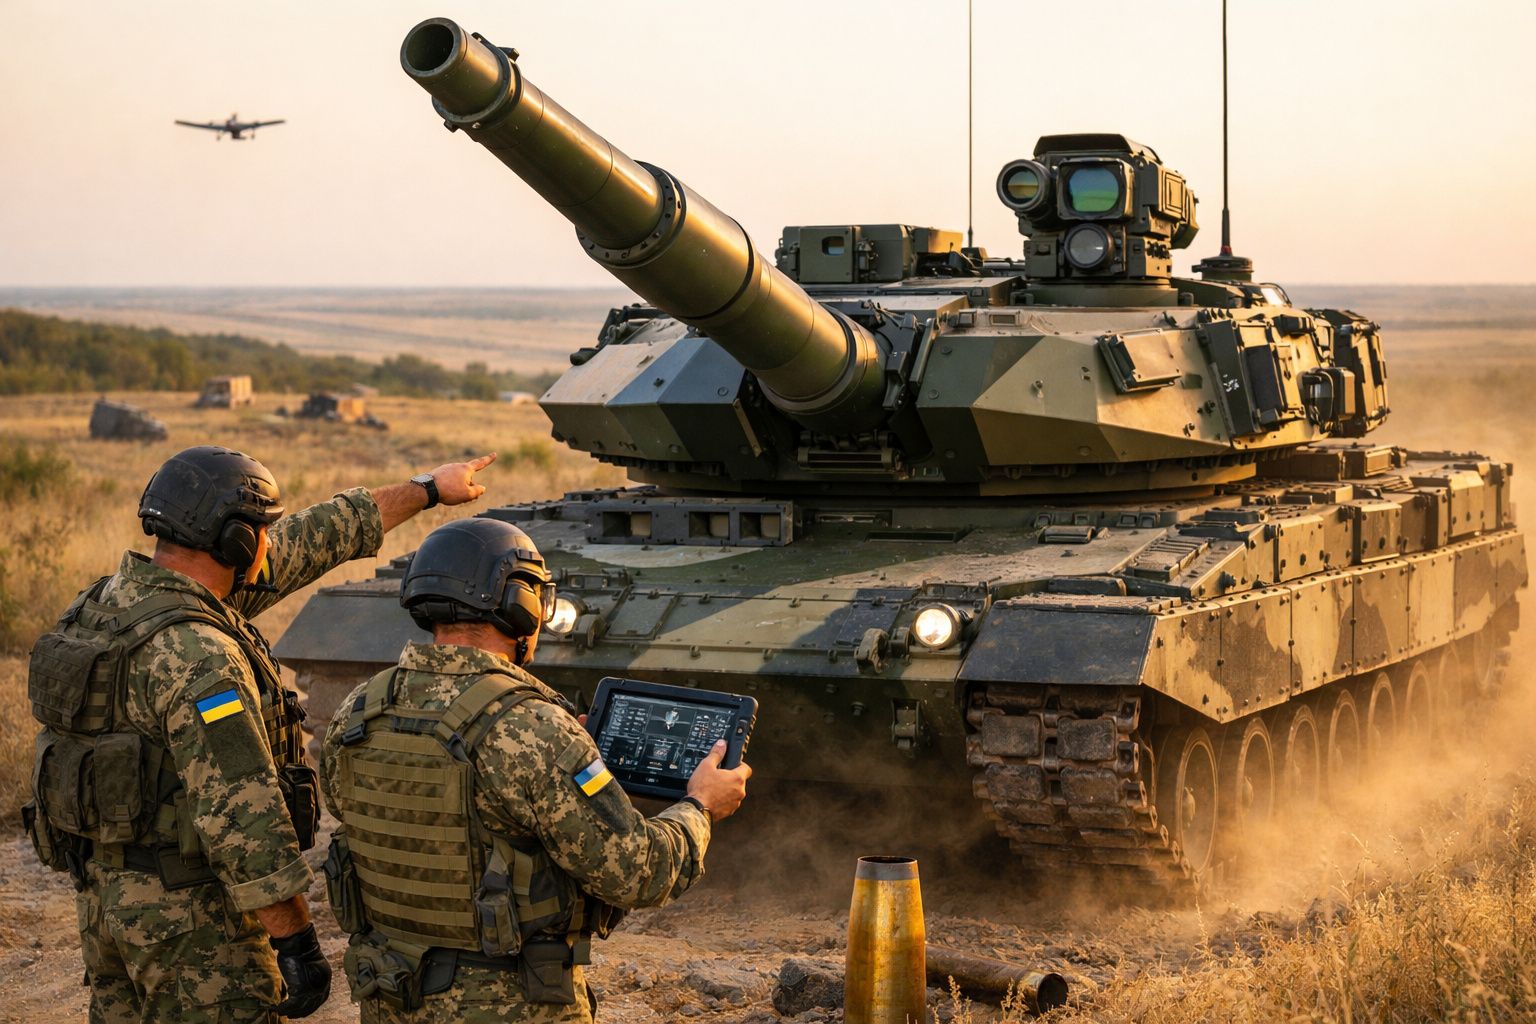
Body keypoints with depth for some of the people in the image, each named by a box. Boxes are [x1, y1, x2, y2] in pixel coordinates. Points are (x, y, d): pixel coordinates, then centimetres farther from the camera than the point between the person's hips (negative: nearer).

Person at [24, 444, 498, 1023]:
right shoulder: (195, 655, -24)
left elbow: (307, 545, 13)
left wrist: (424, 490, 20)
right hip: (191, 917, -10)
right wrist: (296, 943, -21)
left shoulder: (111, 600, 5)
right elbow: (240, 818, -27)